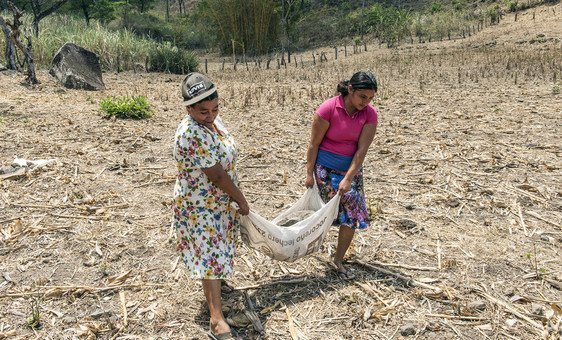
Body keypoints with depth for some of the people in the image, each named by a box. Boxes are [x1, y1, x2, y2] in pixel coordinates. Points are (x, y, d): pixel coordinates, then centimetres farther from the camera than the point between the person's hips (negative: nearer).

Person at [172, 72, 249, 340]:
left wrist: (235, 197, 15)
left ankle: (216, 278, 51)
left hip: (220, 200, 9)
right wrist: (241, 199, -15)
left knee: (216, 246, 26)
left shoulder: (212, 120, -2)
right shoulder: (191, 134, -32)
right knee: (210, 255, -4)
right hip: (200, 206, -8)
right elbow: (217, 175, -28)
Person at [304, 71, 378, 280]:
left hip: (351, 168, 4)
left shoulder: (370, 114, -10)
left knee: (353, 214, 1)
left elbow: (362, 149, -13)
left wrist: (348, 178, -19)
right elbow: (314, 143, -12)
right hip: (326, 167, -3)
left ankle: (338, 260, 18)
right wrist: (309, 173, -9)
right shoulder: (328, 109, -19)